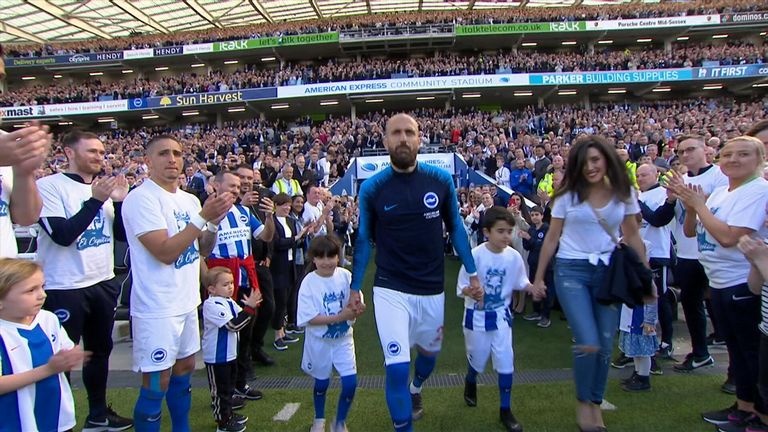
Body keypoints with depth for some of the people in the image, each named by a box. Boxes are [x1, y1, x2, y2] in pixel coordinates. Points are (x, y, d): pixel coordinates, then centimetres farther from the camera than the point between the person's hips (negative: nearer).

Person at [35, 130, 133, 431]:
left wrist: (120, 201, -8)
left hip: (104, 282, 7)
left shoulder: (104, 186, 7)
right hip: (65, 288, -7)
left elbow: (122, 234, 6)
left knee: (100, 349, 18)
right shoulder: (49, 186, -11)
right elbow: (62, 235, -21)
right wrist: (95, 200, -22)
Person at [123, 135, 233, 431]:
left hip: (187, 302, 8)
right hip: (157, 308, -8)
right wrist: (203, 217, -24)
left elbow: (203, 249, 12)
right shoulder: (141, 198, -15)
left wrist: (214, 221, -6)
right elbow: (165, 252, -23)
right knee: (156, 385, 0)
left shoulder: (189, 200, 8)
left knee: (184, 369, 19)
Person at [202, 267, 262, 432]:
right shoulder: (212, 306, -22)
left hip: (230, 354, 9)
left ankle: (228, 414, 37)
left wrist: (251, 305, -12)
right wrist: (249, 307, -31)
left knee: (229, 387, 22)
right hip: (216, 357, -9)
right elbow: (233, 324, -28)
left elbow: (243, 319, 6)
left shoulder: (229, 302, 4)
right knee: (219, 390, 5)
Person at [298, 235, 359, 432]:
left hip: (343, 339, 2)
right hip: (319, 341, -1)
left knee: (350, 382, -4)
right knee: (321, 382, 17)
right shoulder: (309, 282, -17)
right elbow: (310, 318, -21)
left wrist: (353, 310, -30)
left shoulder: (345, 275, -10)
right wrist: (339, 317, -28)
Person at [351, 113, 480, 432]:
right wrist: (354, 288, 3)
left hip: (432, 289, 3)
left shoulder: (441, 180, -7)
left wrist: (472, 273, 4)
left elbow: (455, 227, 5)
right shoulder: (372, 188, -10)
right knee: (397, 367, -8)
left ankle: (416, 390, 59)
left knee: (429, 352, 25)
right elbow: (364, 240, 1)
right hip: (390, 290, -3)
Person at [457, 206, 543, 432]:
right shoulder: (475, 255, -21)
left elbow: (521, 282, 3)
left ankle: (505, 410, 18)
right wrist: (471, 292, -39)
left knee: (506, 362, 1)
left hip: (501, 315, 2)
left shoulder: (514, 256, -11)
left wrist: (534, 288, -17)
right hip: (477, 316, -2)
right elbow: (462, 287, -17)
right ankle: (470, 383, 51)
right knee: (477, 358, 15)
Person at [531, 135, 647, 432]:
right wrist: (538, 277, 4)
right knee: (588, 344, -12)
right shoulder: (568, 194, -2)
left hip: (608, 272, 3)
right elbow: (552, 237, 2)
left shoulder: (623, 193, 2)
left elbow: (632, 236, 8)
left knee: (605, 345, 7)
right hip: (571, 271, -2)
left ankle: (596, 403, 29)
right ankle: (583, 403, 14)